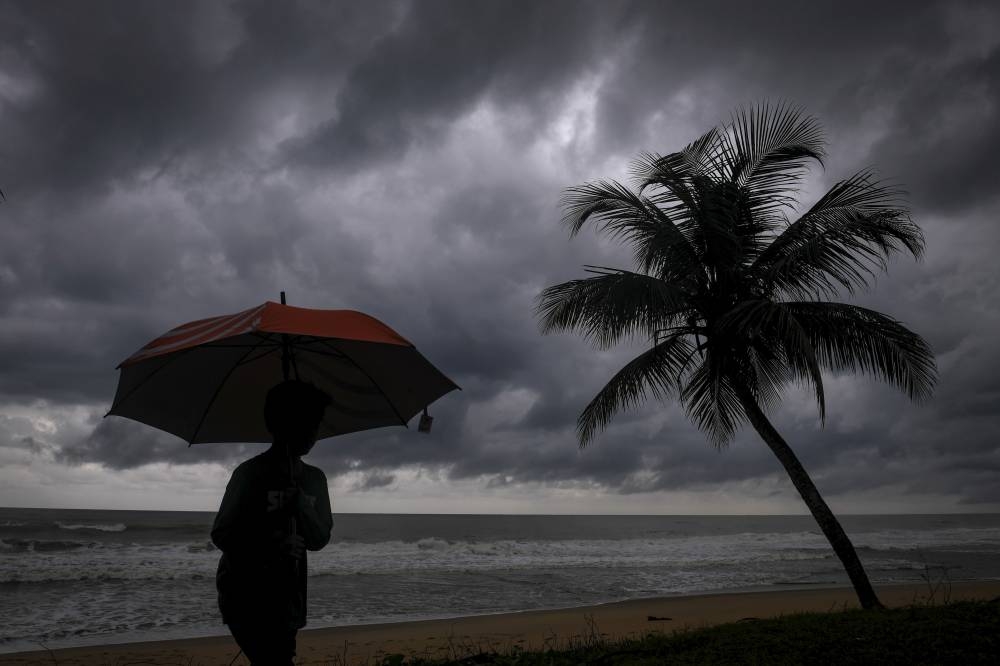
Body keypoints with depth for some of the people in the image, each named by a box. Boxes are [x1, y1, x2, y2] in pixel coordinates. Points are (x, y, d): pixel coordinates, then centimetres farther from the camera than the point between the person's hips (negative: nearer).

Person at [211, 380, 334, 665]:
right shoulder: (251, 473, -8)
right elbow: (221, 535, -7)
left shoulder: (314, 479, 7)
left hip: (288, 597, 6)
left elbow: (319, 540, 2)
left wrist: (300, 502, -15)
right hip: (245, 593, -5)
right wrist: (271, 544, -22)